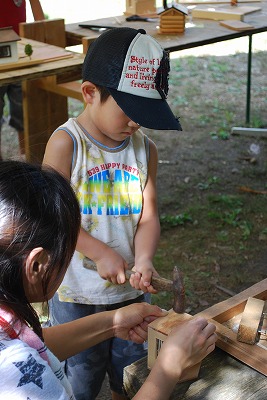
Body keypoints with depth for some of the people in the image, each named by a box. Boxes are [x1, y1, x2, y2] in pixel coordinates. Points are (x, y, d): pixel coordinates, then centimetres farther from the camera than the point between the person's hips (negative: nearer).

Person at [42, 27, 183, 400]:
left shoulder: (145, 149, -3)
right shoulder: (66, 143, -15)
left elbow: (148, 216, -4)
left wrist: (143, 260, -22)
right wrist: (100, 253, -22)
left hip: (130, 289, 4)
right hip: (76, 290, -4)